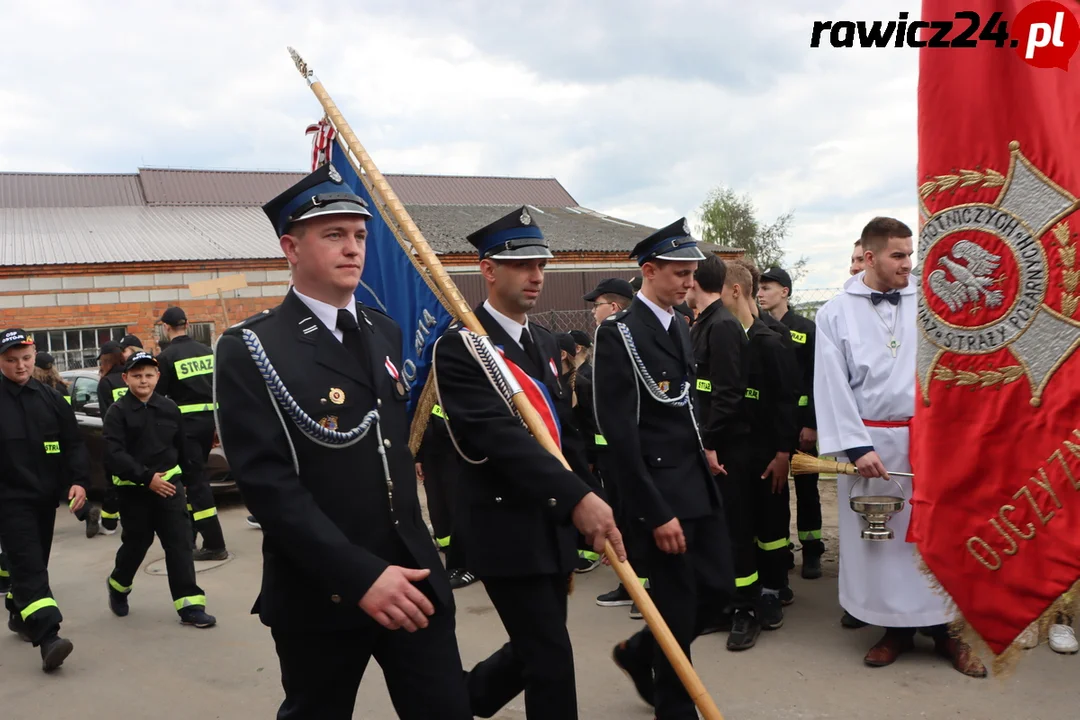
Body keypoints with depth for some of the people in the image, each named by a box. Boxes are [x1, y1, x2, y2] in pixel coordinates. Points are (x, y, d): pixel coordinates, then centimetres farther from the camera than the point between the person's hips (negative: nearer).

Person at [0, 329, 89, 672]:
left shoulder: (51, 398, 6)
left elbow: (73, 443, 7)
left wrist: (78, 480, -6)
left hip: (46, 498, 5)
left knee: (35, 563, 17)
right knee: (28, 566, -12)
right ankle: (48, 638, -19)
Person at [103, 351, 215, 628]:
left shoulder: (169, 408, 3)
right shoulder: (117, 412, -7)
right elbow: (115, 454, -17)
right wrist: (147, 478, -23)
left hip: (169, 482, 2)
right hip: (134, 489, -2)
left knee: (180, 542, -3)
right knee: (136, 543, 11)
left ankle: (189, 604, -2)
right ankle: (118, 586, 41)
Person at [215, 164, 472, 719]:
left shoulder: (384, 333, 10)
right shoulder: (250, 350, -10)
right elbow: (267, 484, -18)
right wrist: (360, 575, -23)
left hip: (412, 574, 5)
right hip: (321, 593, -4)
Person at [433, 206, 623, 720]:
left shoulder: (544, 342, 12)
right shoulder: (460, 347, -14)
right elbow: (500, 437, -26)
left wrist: (581, 501, 10)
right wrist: (578, 497, -34)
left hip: (553, 523, 8)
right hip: (506, 527, -8)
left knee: (537, 649, 18)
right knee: (551, 657, -3)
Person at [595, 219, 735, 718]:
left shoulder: (680, 327, 12)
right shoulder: (618, 333, -14)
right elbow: (619, 433, -19)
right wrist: (655, 512, -19)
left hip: (700, 482, 8)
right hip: (661, 491, -8)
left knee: (718, 587, 12)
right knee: (677, 606, 2)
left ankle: (640, 654, 34)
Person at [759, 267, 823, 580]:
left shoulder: (806, 329, -4)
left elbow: (816, 379, -7)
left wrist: (811, 424, -13)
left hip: (799, 420, -3)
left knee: (805, 485, 5)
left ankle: (812, 551, 14)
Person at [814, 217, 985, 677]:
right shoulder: (836, 313, -2)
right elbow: (832, 386, -5)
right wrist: (856, 446, -11)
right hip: (871, 441, -1)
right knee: (880, 536, 8)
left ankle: (945, 628, 21)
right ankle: (896, 627, 24)